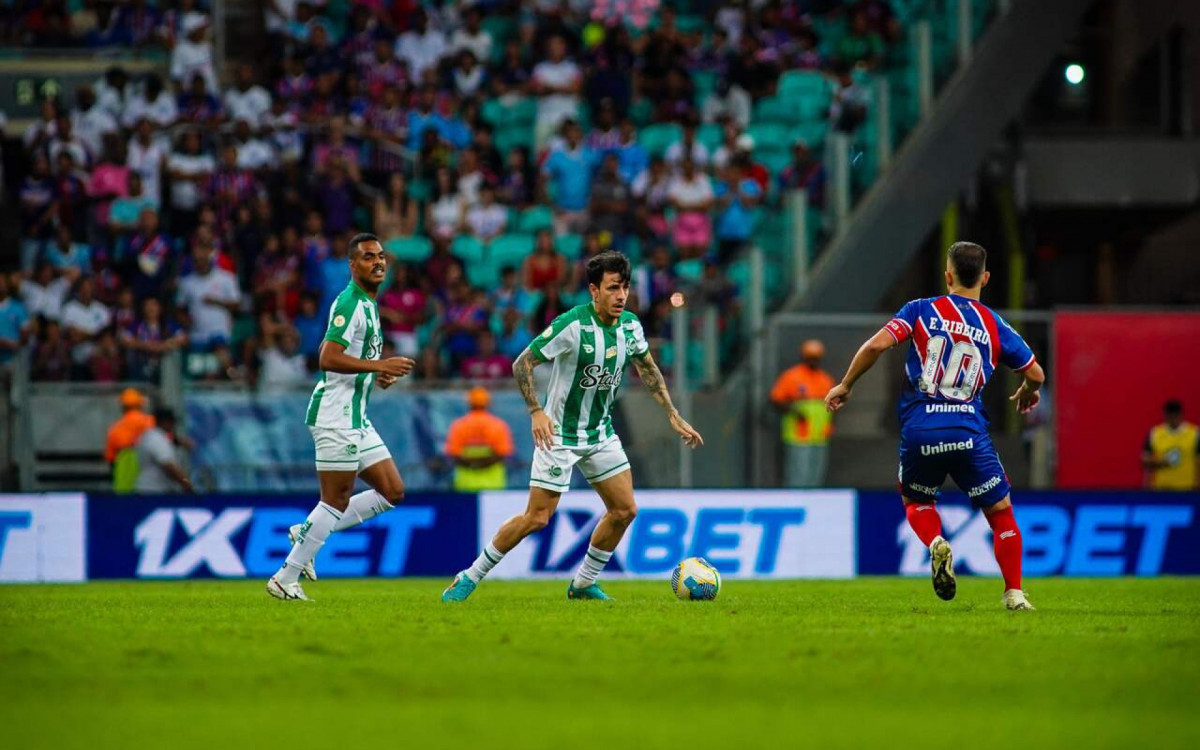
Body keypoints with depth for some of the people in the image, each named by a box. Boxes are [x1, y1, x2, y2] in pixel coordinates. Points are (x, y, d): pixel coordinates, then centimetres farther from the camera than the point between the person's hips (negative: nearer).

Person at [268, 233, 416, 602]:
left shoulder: (369, 304, 16)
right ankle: (285, 579, 2)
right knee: (337, 501, -6)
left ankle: (306, 532, 13)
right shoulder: (350, 303, -16)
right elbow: (328, 359, -25)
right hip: (337, 416, -10)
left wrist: (379, 373, 12)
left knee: (392, 492, 8)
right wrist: (379, 366, -25)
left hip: (356, 418, 10)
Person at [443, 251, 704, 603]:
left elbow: (648, 369, 16)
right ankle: (470, 578, 4)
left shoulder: (630, 325, -2)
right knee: (537, 517, -9)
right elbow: (522, 364, -18)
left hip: (601, 434, 7)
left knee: (624, 510, 1)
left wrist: (674, 417, 13)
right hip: (560, 434, -7)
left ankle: (583, 584, 18)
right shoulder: (572, 325, -22)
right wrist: (537, 411, -29)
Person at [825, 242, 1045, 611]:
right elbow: (1035, 374, 14)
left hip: (919, 431, 0)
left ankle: (936, 543, -5)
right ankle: (1014, 593, 6)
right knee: (1000, 511, 14)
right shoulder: (995, 326, 8)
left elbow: (876, 345, -8)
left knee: (916, 501, 25)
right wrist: (1028, 393, 38)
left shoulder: (921, 311, 5)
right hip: (968, 432, 0)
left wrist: (845, 385, 6)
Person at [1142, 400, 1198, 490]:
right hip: (1160, 488, 0)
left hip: (1186, 488, 0)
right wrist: (1159, 463, -12)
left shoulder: (1195, 433, 3)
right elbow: (1144, 461, 7)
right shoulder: (1154, 434, 4)